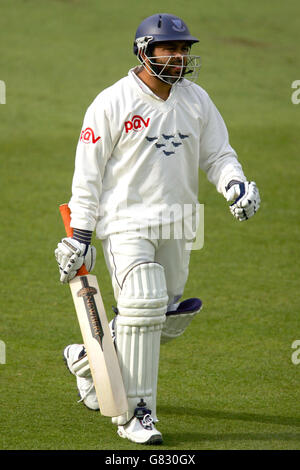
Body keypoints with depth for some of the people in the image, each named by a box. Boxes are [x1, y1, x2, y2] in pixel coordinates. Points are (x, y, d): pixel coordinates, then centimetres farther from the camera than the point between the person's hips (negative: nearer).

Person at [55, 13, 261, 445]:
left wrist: (235, 184, -12)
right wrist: (79, 235, -9)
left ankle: (88, 359, 35)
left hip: (176, 227, 6)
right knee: (143, 304, -21)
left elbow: (217, 154, 11)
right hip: (126, 221, -6)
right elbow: (88, 173, -6)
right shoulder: (112, 103, -8)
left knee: (169, 319, 10)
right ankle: (133, 414, -13)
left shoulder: (197, 100, 7)